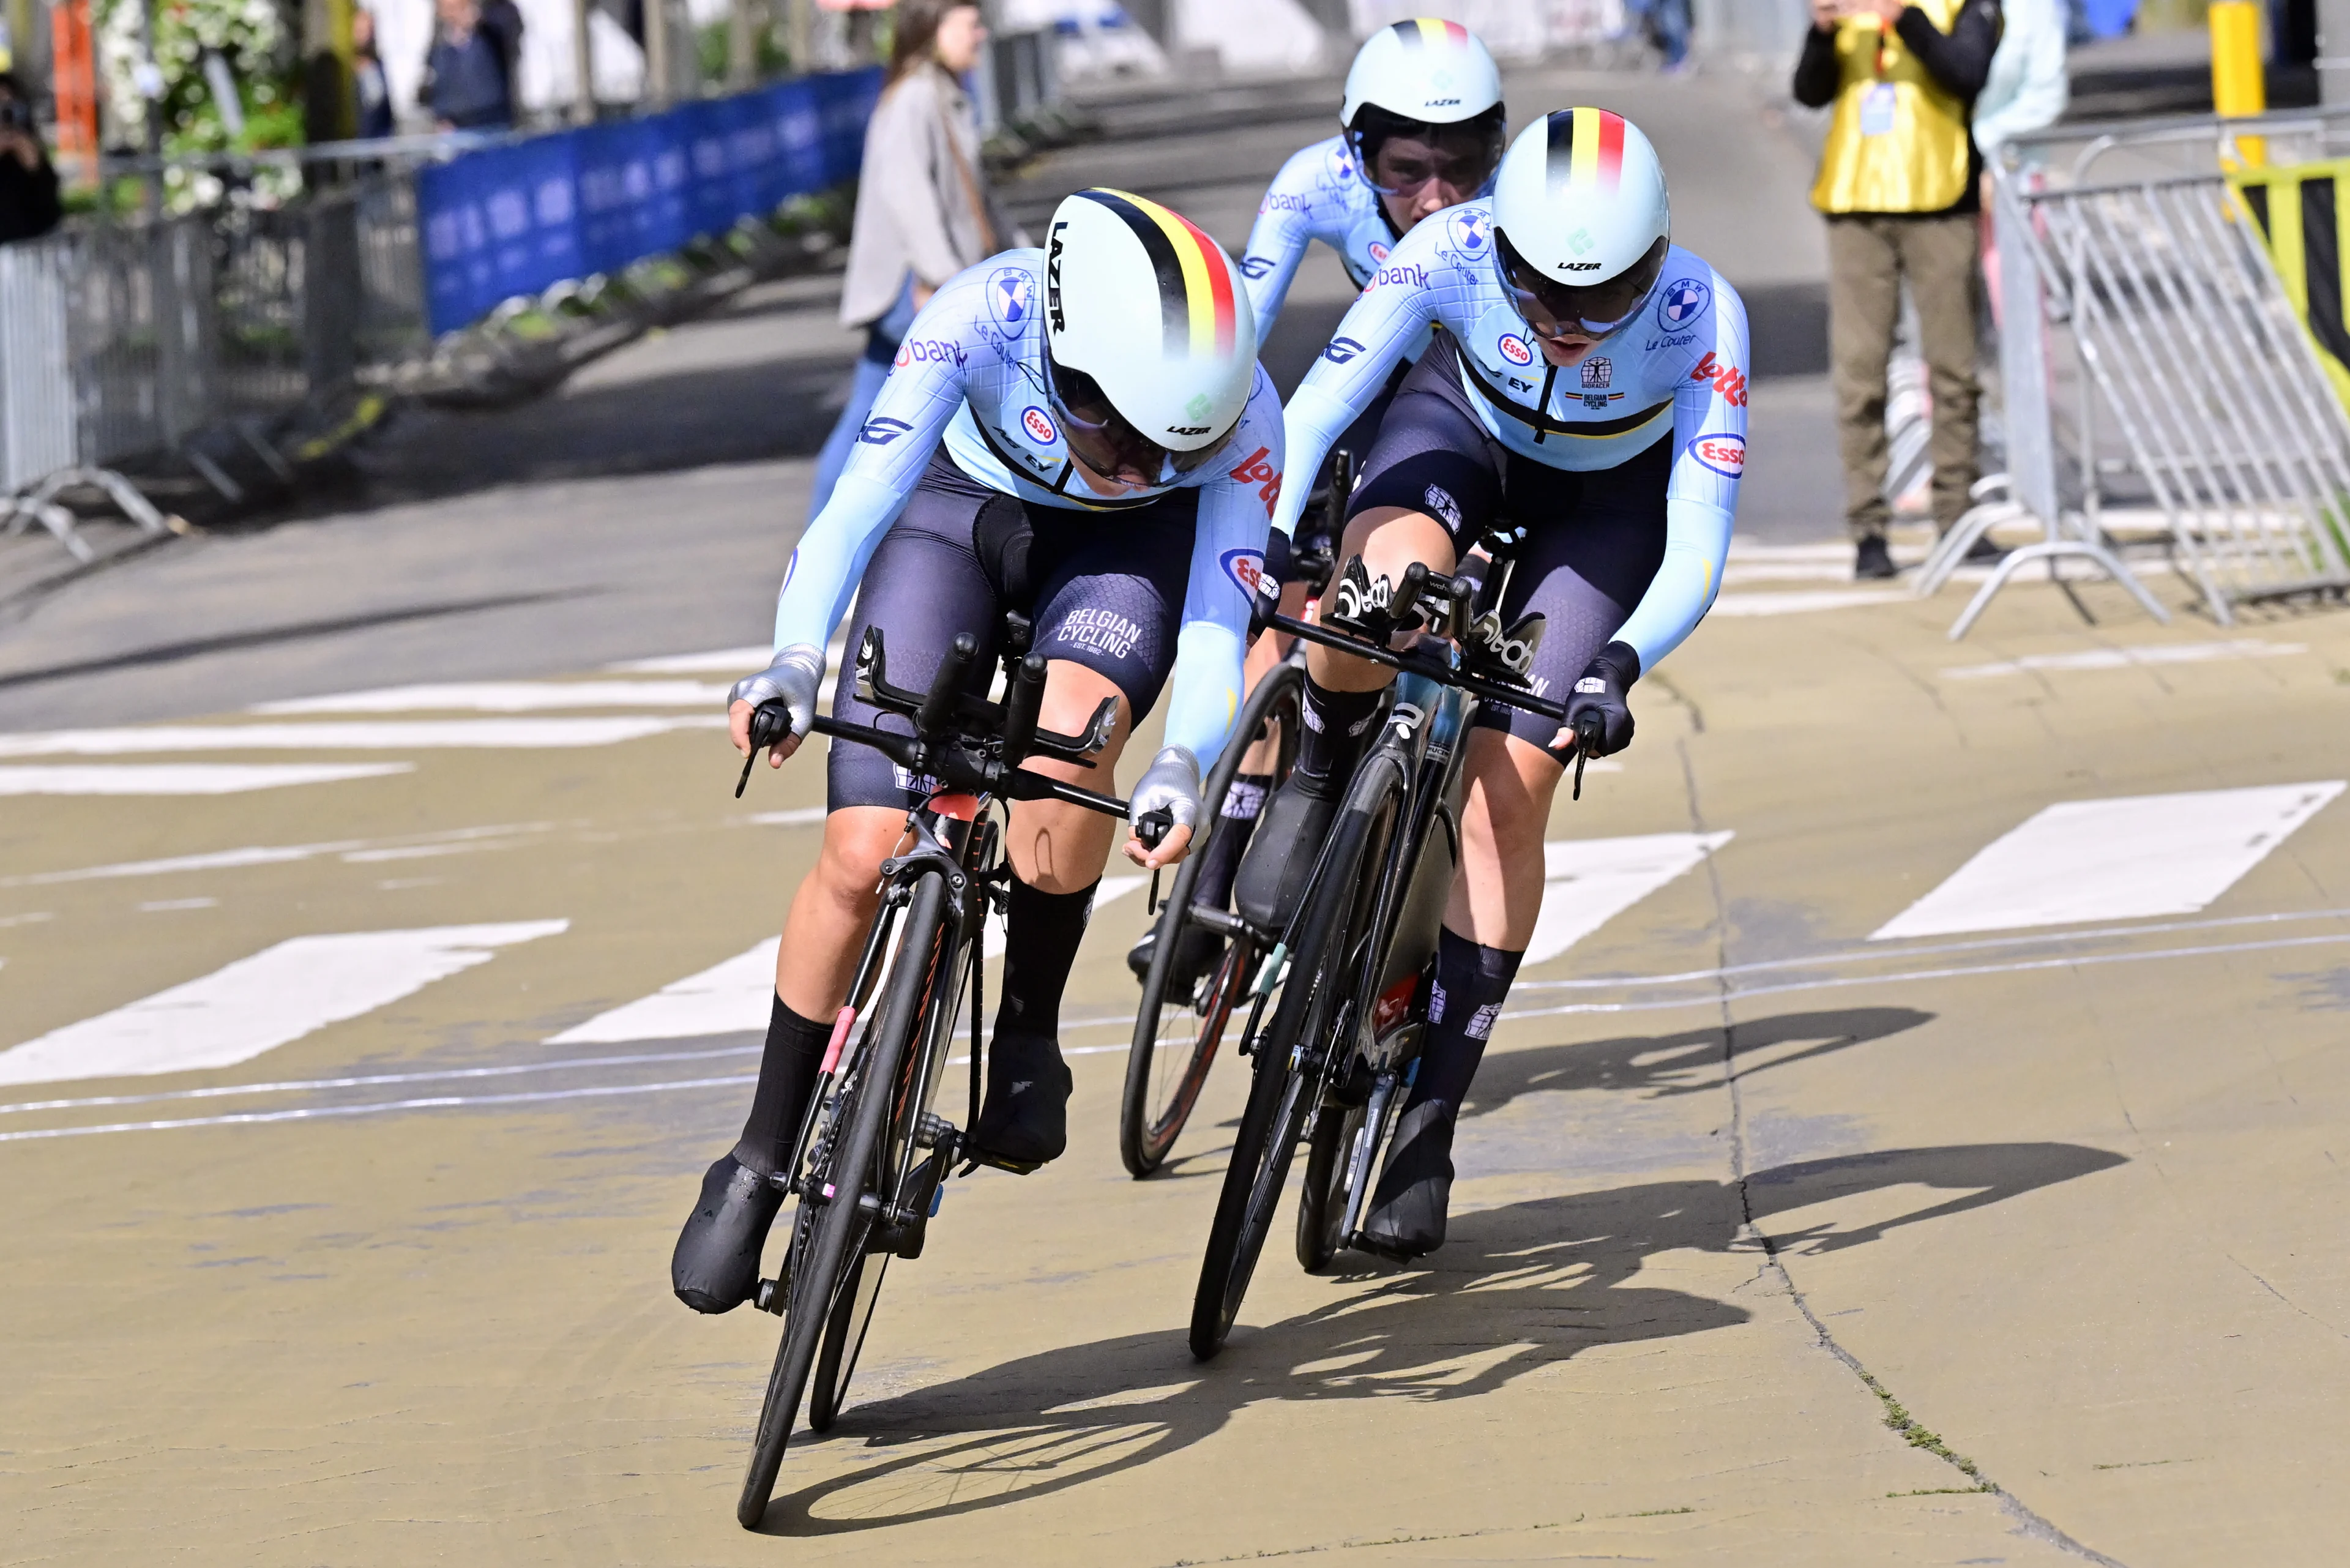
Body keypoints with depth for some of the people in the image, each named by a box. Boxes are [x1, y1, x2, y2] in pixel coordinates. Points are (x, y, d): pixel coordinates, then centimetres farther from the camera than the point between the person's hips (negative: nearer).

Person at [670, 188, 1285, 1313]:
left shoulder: (1240, 415, -32)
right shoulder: (984, 315, -36)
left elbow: (1220, 617, -33)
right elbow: (864, 492, -40)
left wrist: (1183, 767, -52)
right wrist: (793, 663, -55)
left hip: (1131, 548, 0)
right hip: (965, 504, 0)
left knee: (1073, 719, -35)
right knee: (865, 852, -13)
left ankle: (1029, 1037, -13)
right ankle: (760, 1165, 5)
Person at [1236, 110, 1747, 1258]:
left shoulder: (1700, 315, -35)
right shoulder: (1453, 251, -33)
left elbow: (1696, 554, -35)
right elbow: (1315, 407, -34)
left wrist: (1620, 663, -52)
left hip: (1608, 499, -1)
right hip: (1464, 428, 1)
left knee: (1508, 786, -13)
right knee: (1390, 573, -37)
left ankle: (1427, 1123, -5)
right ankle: (1317, 785, -6)